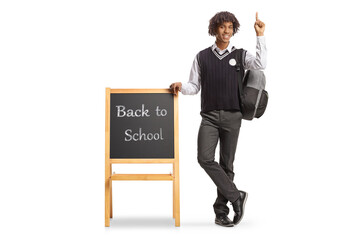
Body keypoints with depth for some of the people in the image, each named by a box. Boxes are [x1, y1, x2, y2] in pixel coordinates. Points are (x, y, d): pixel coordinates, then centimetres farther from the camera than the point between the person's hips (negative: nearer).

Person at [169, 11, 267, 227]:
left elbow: (261, 64, -14)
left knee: (227, 164, 4)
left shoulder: (241, 55, 7)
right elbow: (195, 86, 13)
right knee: (205, 158, -18)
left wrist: (260, 36, -13)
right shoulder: (202, 56, 11)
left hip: (232, 116, 0)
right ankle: (236, 197, -4)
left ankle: (221, 211, 15)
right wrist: (181, 87, -7)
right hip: (209, 116, 1)